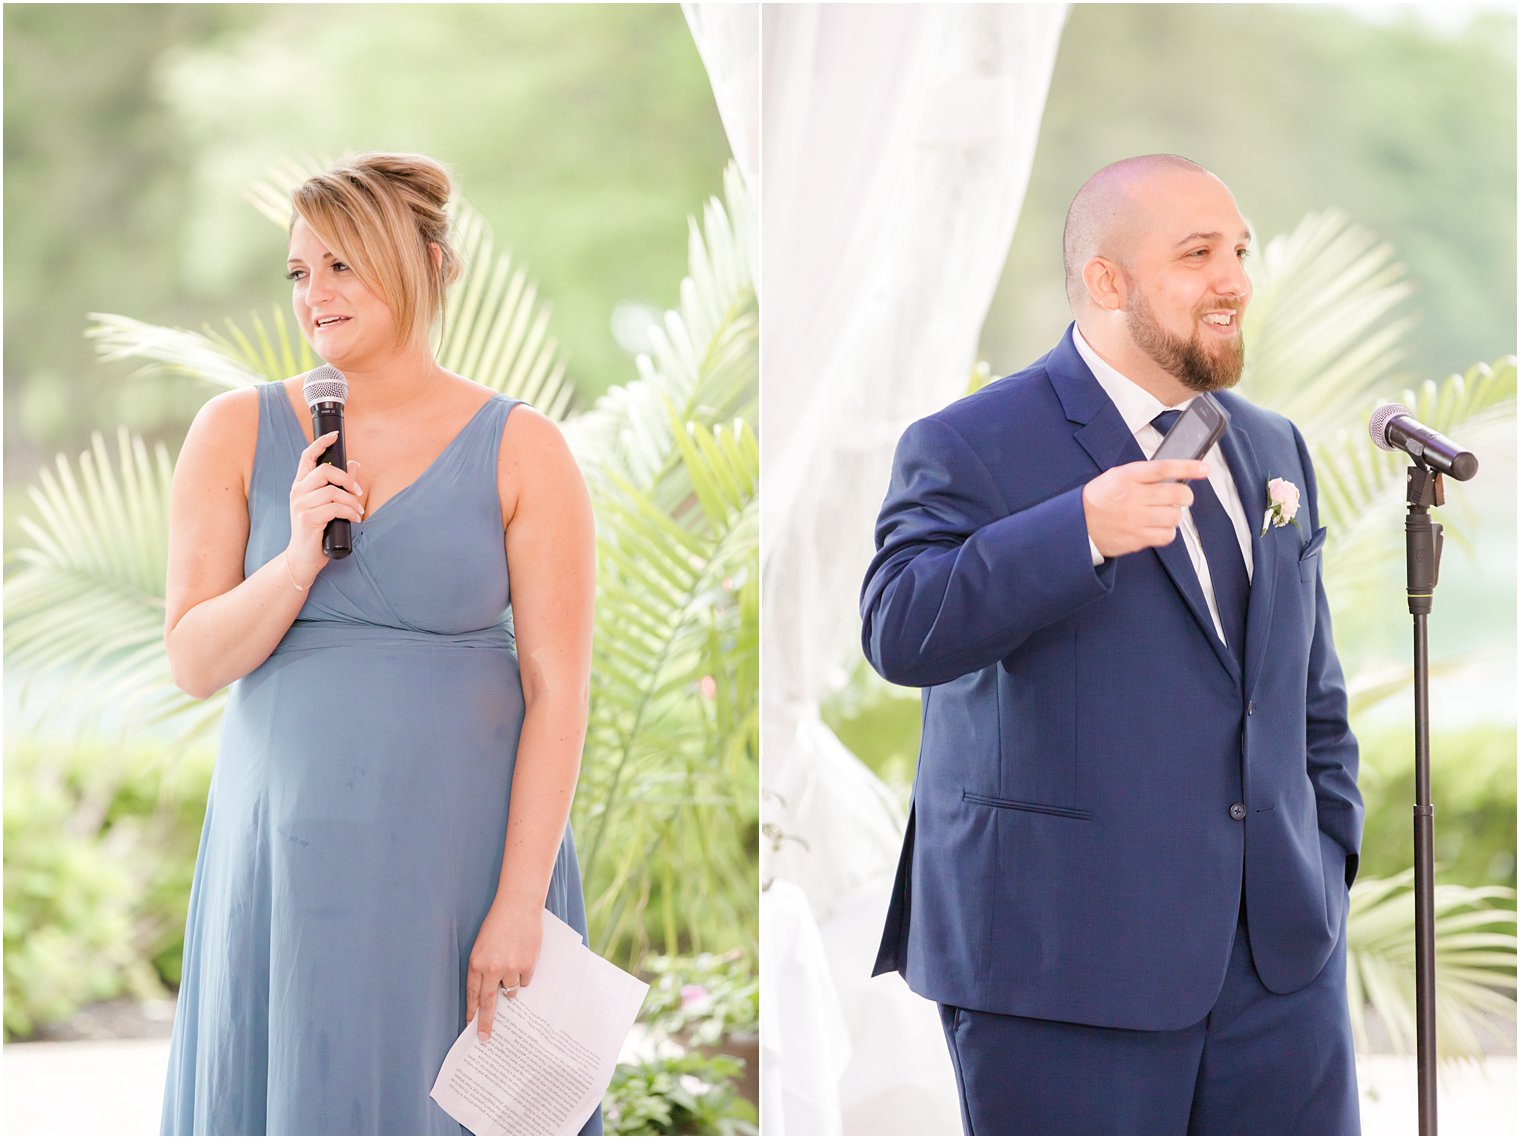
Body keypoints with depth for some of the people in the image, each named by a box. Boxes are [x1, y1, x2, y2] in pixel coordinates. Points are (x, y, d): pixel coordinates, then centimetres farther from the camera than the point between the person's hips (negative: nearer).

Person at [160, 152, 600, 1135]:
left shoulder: (522, 452, -3)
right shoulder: (238, 434, 3)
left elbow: (557, 689, -7)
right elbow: (195, 664, 1)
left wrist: (519, 902, -13)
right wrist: (299, 559, -16)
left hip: (463, 853, -2)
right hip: (286, 856, 2)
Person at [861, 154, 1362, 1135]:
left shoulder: (1275, 452, 17)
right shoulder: (968, 450, -4)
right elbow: (900, 633, -20)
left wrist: (1328, 856, 13)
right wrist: (1081, 531, -29)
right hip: (1063, 953, -6)